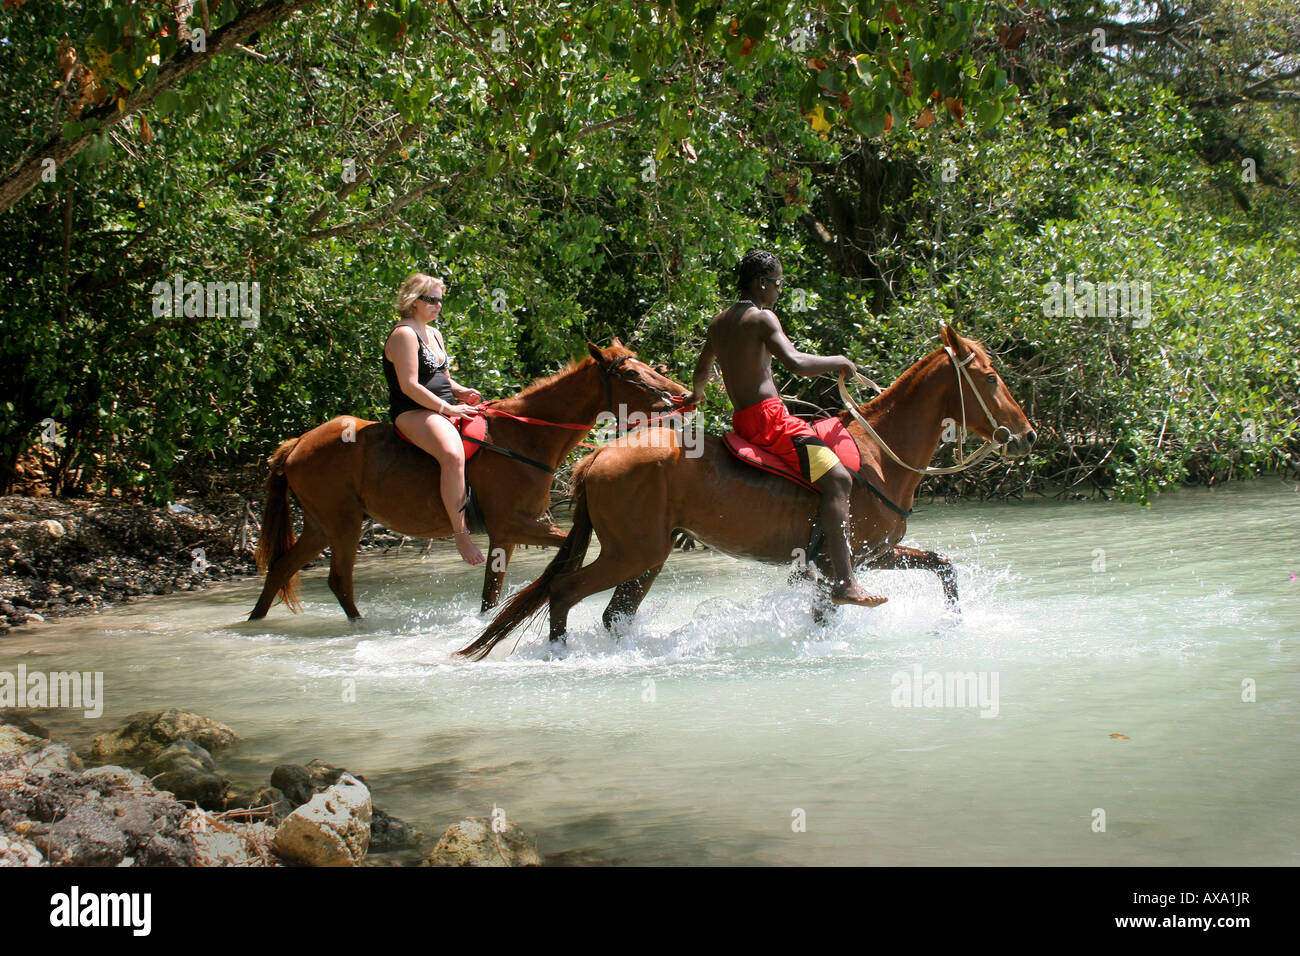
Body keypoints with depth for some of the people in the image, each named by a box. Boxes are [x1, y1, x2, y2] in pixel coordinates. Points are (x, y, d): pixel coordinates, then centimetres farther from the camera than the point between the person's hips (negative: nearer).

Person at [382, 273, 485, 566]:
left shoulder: (435, 334, 21)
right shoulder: (404, 335, -9)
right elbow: (409, 386, -17)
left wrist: (461, 392, 5)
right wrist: (446, 408, -17)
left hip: (445, 408, 10)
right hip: (413, 412, -10)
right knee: (453, 454, -36)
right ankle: (460, 533, -35)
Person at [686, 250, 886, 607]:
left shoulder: (720, 321, 19)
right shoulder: (762, 317, -9)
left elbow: (703, 369, 36)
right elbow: (795, 362, -24)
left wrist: (697, 394, 57)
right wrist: (838, 362, -8)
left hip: (742, 421, 10)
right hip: (767, 417, -10)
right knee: (837, 478, -18)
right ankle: (845, 584, -28)